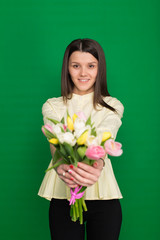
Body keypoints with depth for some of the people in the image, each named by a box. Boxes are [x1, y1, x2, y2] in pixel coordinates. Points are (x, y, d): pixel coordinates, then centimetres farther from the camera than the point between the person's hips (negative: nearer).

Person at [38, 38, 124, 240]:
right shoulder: (52, 106, 5)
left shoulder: (112, 106, 3)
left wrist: (97, 163, -40)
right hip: (63, 196, 0)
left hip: (103, 195, 0)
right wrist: (60, 164, -36)